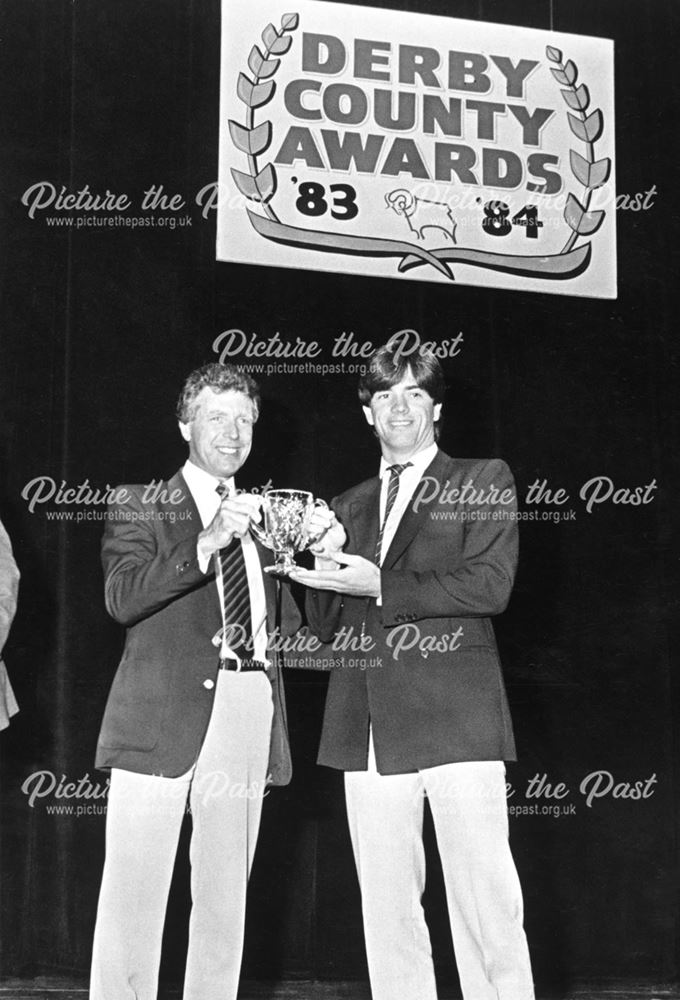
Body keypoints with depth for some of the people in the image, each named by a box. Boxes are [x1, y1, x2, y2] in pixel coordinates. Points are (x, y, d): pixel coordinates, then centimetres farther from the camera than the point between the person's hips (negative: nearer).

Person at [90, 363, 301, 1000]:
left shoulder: (264, 516, 20)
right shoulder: (139, 506, 7)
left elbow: (288, 624, 22)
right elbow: (121, 598, -10)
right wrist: (206, 544, -19)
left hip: (249, 713, 4)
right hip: (163, 717, -4)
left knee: (226, 895, 8)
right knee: (134, 894, -3)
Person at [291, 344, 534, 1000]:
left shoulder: (483, 480, 7)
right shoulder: (348, 506, 19)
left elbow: (490, 585, -7)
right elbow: (325, 625, 18)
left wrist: (379, 586, -11)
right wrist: (323, 562, -1)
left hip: (454, 716, -4)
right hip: (368, 726, 4)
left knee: (484, 896, -5)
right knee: (385, 906, 6)